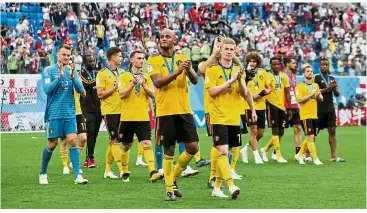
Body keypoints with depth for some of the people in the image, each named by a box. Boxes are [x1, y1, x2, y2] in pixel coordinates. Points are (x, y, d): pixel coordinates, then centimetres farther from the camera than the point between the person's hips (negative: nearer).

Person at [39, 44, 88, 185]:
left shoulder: (72, 71, 8)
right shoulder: (48, 70, -2)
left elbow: (81, 90, 0)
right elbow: (47, 89, -13)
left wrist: (72, 77, -16)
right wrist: (60, 76, -22)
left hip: (69, 114, 3)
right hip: (54, 114, -3)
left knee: (72, 141, -9)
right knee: (52, 144, 3)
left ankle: (77, 175, -10)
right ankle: (43, 173, 23)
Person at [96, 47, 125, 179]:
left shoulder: (121, 72, 14)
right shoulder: (102, 74, -6)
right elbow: (100, 94, -12)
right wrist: (115, 87, -17)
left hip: (121, 110, 7)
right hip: (109, 111, -7)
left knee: (114, 141, 9)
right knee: (115, 140, -8)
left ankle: (108, 170, 17)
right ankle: (122, 170, -10)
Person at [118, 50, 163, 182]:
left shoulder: (146, 77, 9)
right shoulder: (124, 76, 1)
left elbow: (153, 95, 1)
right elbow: (121, 94, -10)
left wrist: (143, 85, -15)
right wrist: (133, 84, -21)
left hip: (143, 117, 1)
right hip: (127, 117, -1)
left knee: (147, 144, -13)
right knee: (126, 146, 10)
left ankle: (153, 173, -22)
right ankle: (125, 173, 26)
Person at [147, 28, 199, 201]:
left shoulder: (182, 59, 9)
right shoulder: (153, 60, 2)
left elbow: (195, 80, -1)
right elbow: (158, 82, -14)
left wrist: (189, 70, -23)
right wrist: (177, 72, -26)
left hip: (184, 110, 3)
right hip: (165, 111, -3)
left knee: (193, 147, -3)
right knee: (168, 151, 0)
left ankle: (173, 177, 18)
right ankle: (169, 189, 10)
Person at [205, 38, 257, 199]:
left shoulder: (238, 69, 11)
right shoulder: (212, 69, -3)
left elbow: (244, 94, 6)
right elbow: (212, 91, -14)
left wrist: (240, 79, -12)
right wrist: (231, 80, -18)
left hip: (234, 118, 5)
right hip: (219, 117, -5)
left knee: (224, 153, 9)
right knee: (223, 151, -15)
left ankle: (217, 187, 18)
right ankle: (231, 185, -20)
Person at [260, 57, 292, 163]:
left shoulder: (284, 76, 11)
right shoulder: (267, 76, -5)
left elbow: (287, 93, 14)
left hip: (282, 106, 6)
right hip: (272, 104, -6)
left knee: (280, 132, 9)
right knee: (275, 131, -7)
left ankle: (265, 149, 28)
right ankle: (279, 156, -3)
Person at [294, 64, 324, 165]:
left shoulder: (316, 85, 14)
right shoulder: (300, 86, -5)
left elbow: (321, 100, 14)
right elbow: (299, 100, -16)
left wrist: (318, 95, -8)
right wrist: (311, 94, -19)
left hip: (314, 115, 7)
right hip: (305, 115, -7)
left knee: (311, 138, 10)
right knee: (310, 137, -11)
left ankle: (299, 155, 25)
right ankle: (315, 159, -9)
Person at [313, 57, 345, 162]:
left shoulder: (332, 78, 13)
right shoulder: (316, 78, -5)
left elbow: (337, 94, 13)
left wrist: (334, 88, -8)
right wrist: (327, 88, -19)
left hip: (330, 108, 5)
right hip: (319, 109, -5)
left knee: (332, 131, -2)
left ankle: (334, 156, -5)